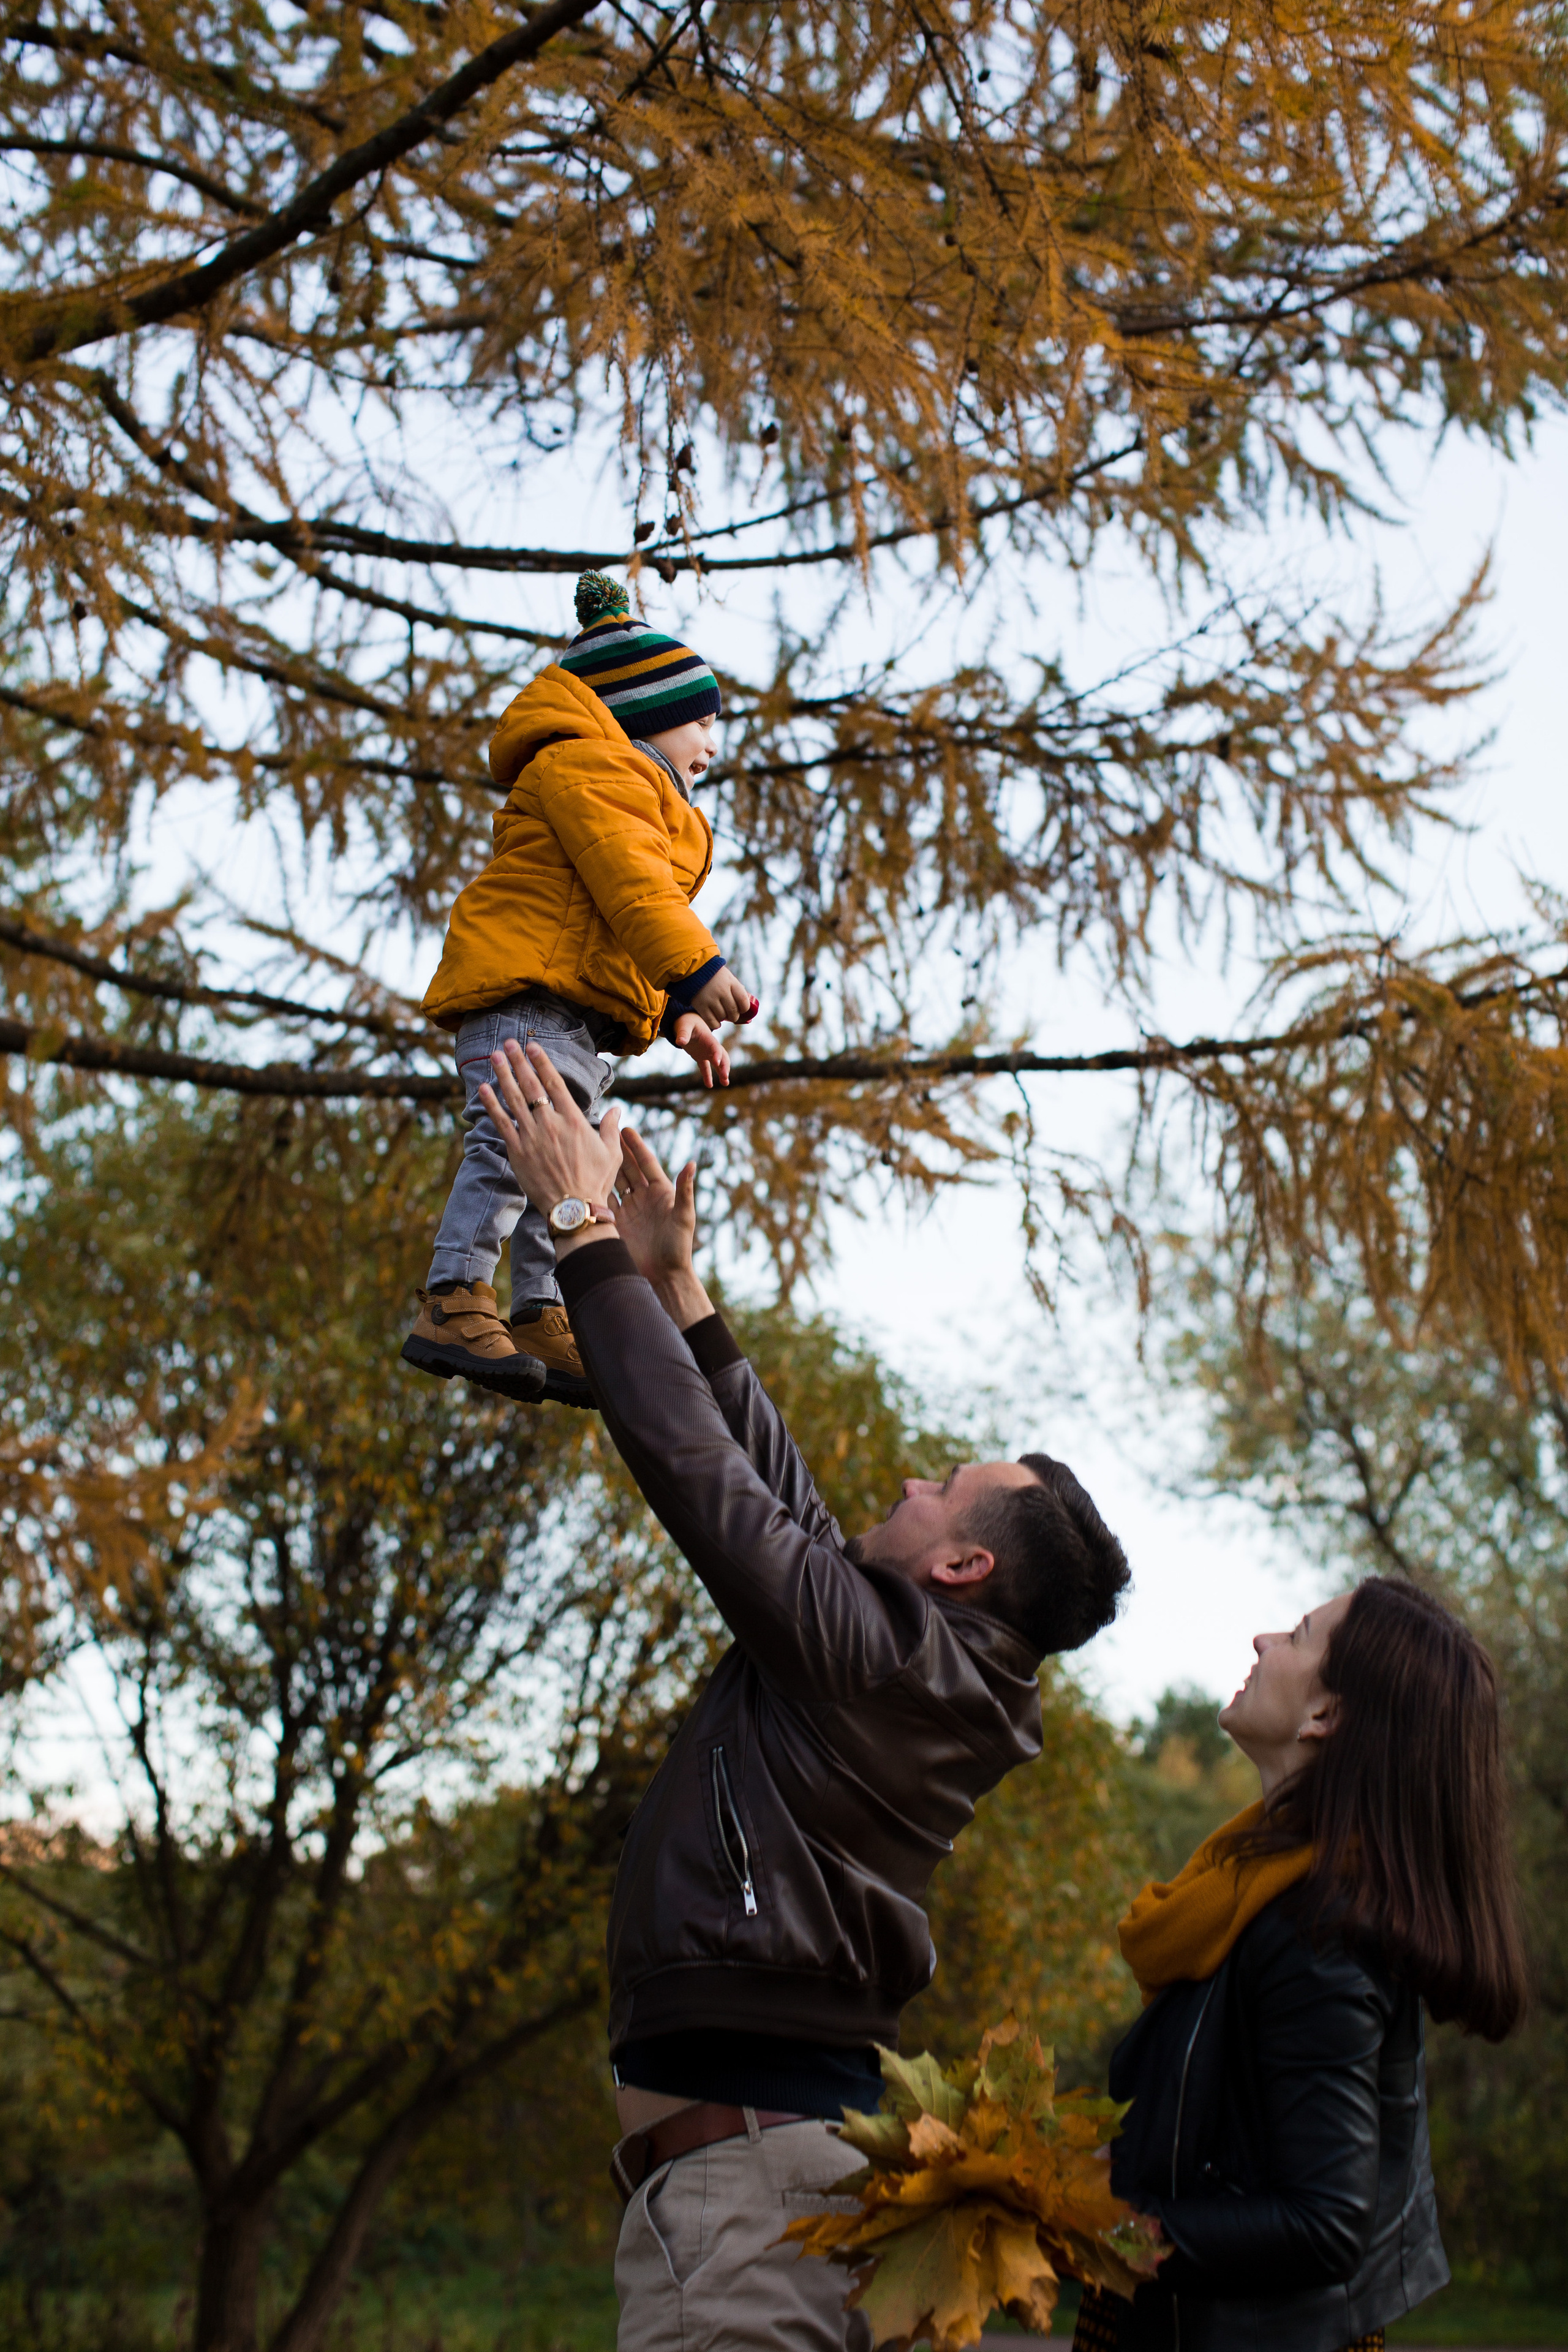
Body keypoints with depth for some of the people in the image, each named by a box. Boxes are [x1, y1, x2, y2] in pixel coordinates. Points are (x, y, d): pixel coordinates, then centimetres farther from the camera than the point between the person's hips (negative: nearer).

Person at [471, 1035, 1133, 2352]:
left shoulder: (878, 1649, -12)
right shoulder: (943, 1675, 14)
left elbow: (690, 1457, -13)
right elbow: (770, 1484, 20)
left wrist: (586, 1230, -5)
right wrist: (674, 1285, 23)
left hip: (742, 2161, -10)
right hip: (812, 2142, 10)